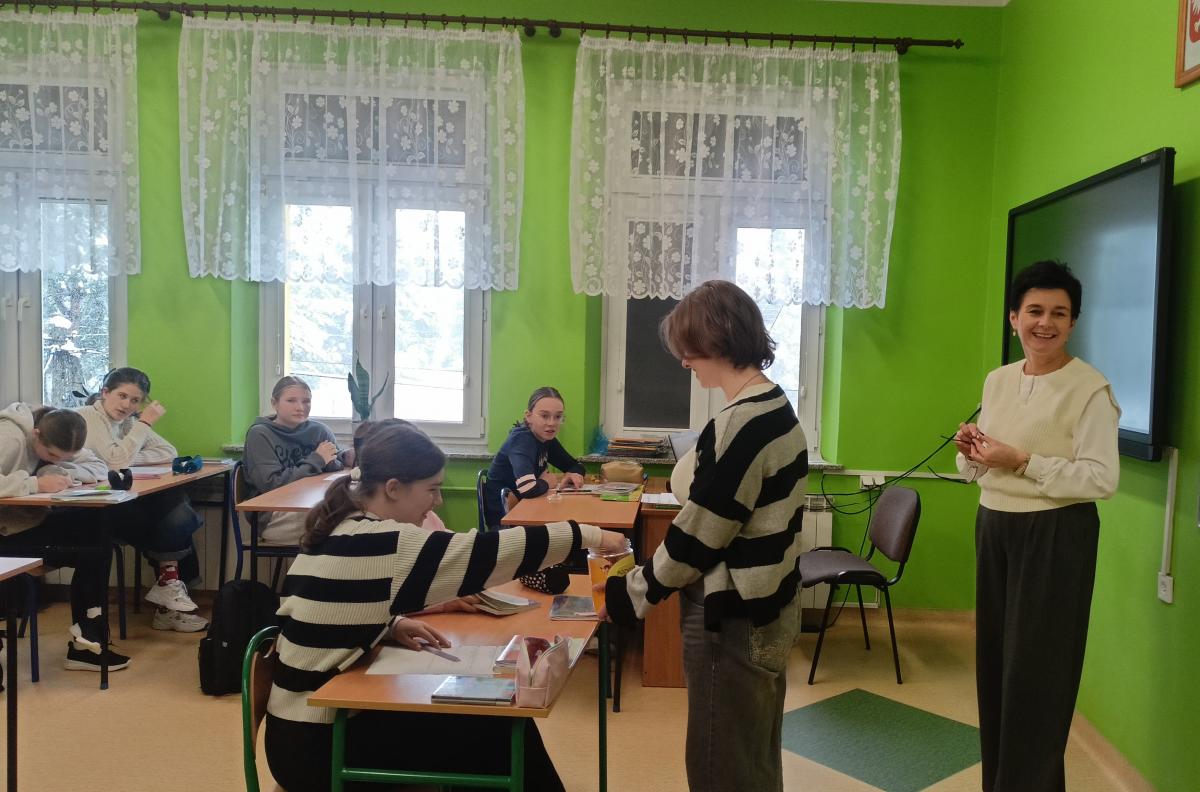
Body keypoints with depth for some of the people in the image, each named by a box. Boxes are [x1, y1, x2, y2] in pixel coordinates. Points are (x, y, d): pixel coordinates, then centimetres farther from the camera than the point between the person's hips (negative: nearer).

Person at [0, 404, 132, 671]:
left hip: (31, 519, 8)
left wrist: (62, 473, -20)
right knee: (89, 556, -19)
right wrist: (35, 484, -39)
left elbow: (99, 468, -1)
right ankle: (83, 642, -2)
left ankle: (87, 639, -4)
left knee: (98, 536, -13)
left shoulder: (56, 438, -1)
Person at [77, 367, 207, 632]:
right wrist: (144, 424, -15)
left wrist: (131, 458, -9)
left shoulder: (129, 421, 15)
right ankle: (170, 580, -1)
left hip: (127, 502, 7)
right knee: (174, 522, -21)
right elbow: (116, 461, -21)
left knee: (181, 518, -18)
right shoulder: (87, 418, -8)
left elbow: (169, 453, 7)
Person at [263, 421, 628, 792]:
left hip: (310, 723, 9)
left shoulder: (339, 529, 4)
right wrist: (586, 534, -17)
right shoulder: (379, 543, -24)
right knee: (500, 732, -2)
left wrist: (390, 623, -1)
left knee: (479, 712, 11)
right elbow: (482, 552, -24)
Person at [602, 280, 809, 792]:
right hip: (765, 611, 9)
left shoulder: (738, 426, -25)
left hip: (731, 621, -9)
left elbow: (697, 535, -21)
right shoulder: (777, 408, 5)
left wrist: (631, 595, -7)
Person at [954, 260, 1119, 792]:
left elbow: (1102, 479, -18)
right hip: (993, 528, 7)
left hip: (1056, 536, -7)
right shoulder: (997, 381, 8)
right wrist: (970, 453, -7)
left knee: (1035, 670, 1)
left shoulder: (1090, 389, -12)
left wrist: (1022, 461, -22)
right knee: (994, 661, 14)